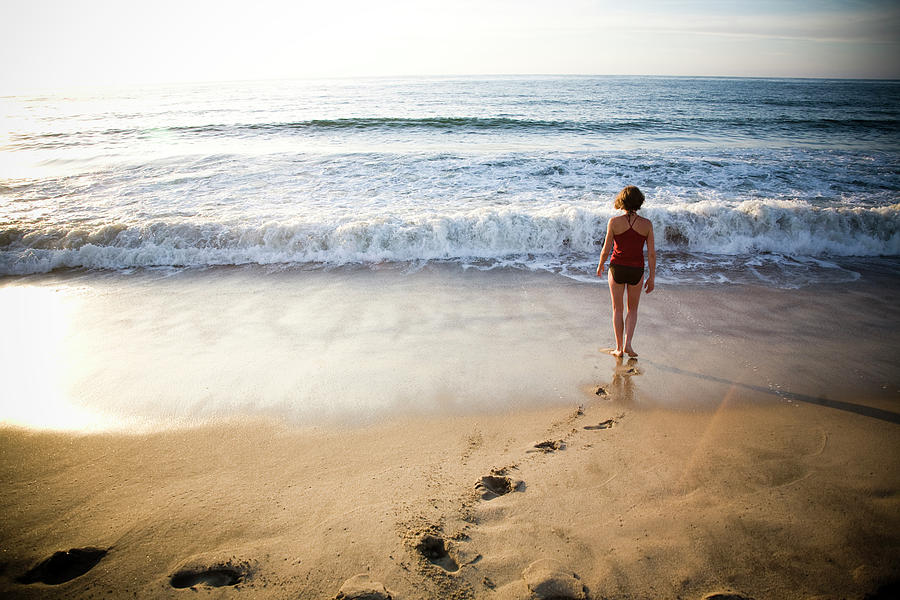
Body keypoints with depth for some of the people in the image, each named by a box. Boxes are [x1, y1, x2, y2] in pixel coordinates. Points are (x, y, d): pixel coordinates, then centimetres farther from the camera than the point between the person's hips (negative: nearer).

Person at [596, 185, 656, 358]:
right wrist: (651, 277, 3)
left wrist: (600, 266, 12)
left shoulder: (614, 222, -11)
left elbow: (606, 249, -7)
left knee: (618, 309, 13)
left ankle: (619, 348, 15)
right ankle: (628, 344, 5)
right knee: (632, 309, 19)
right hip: (636, 270, 1)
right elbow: (651, 253, -5)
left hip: (617, 268, -1)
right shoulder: (647, 224, -7)